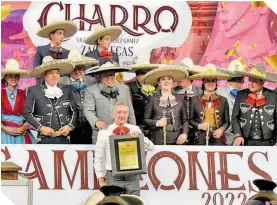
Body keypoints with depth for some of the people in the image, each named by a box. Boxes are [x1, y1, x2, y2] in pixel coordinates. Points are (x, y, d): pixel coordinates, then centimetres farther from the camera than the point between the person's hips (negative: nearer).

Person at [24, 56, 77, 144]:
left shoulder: (67, 90, 10)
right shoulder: (34, 91, 2)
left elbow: (74, 111, 14)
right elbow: (27, 113, 0)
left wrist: (70, 126, -3)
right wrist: (40, 127, -10)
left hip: (63, 138, 3)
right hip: (44, 139, -3)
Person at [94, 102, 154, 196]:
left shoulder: (135, 129, 7)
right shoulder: (104, 132, 0)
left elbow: (151, 147, 2)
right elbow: (98, 158, 4)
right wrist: (101, 180, 2)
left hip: (132, 176, 2)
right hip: (114, 177, -2)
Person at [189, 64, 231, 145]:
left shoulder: (223, 100, 7)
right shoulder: (195, 100, 6)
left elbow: (227, 122, 10)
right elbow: (191, 120, 11)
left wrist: (221, 129, -9)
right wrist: (199, 126, -7)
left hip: (218, 139, 0)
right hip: (201, 139, 0)